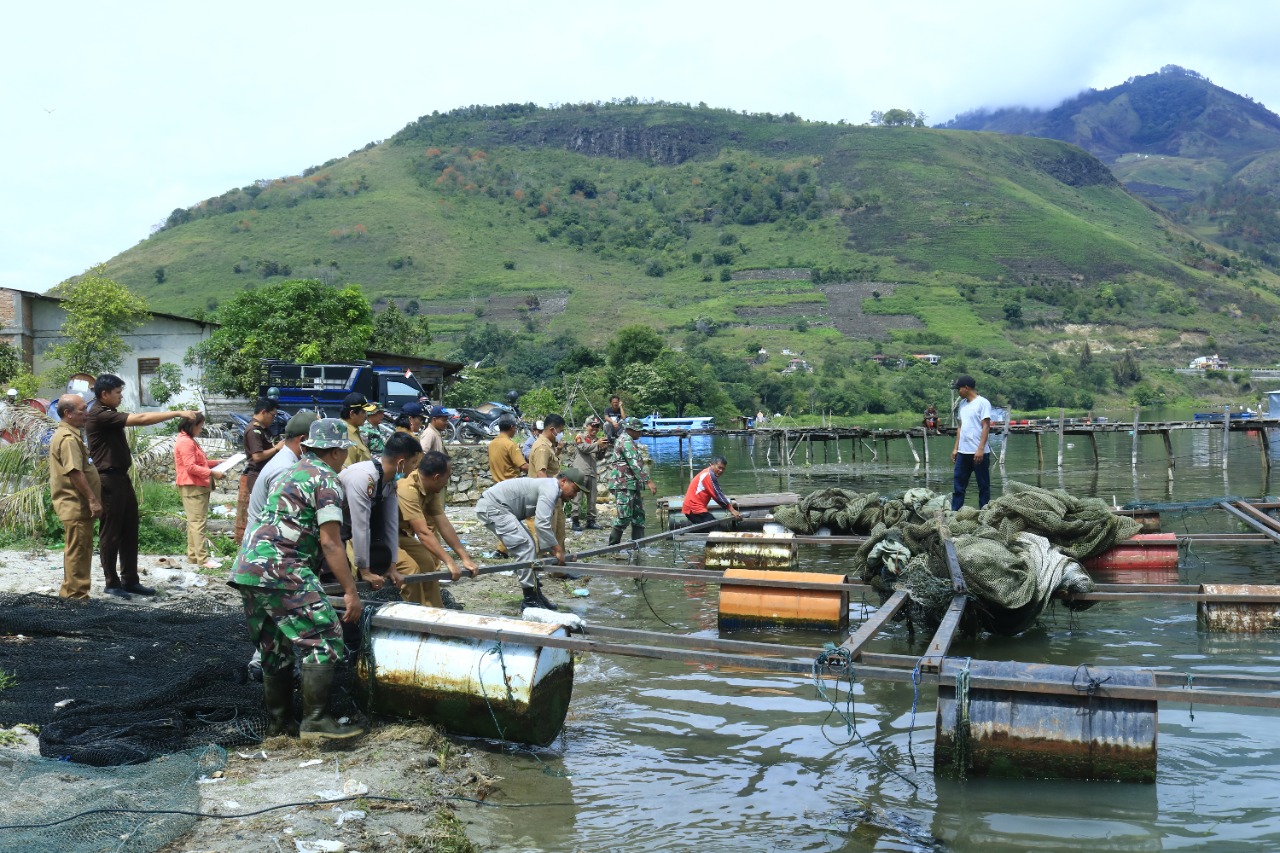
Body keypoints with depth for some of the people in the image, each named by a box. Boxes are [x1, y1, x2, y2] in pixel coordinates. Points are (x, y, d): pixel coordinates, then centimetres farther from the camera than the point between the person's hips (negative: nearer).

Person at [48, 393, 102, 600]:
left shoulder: (65, 434, 18)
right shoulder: (68, 438, -17)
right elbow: (75, 473, -24)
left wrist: (91, 499, 24)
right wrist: (92, 500, -22)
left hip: (77, 505, 11)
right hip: (76, 505, -11)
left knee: (79, 550, 15)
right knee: (78, 551, -6)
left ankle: (72, 594, 22)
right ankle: (75, 595, -2)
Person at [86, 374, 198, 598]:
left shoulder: (109, 414, 15)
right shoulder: (99, 415, -17)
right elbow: (141, 419, -23)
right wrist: (178, 413, -22)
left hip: (121, 478, 10)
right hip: (109, 480, -10)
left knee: (130, 531, 10)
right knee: (110, 533, -2)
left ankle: (130, 580, 16)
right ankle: (112, 583, 6)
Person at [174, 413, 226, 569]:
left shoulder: (190, 441, 19)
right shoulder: (185, 442, -16)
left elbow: (200, 462, 25)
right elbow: (191, 467, -22)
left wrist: (217, 462, 15)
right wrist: (212, 473, -21)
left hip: (197, 486, 11)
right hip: (192, 487, -11)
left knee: (194, 522, 12)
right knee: (198, 522, -11)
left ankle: (193, 555, 15)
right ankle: (203, 558, -11)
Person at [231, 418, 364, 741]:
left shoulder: (292, 472, 24)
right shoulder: (327, 479, -4)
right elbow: (330, 542, -12)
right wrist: (350, 591, -11)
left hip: (249, 568, 10)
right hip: (281, 569, -10)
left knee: (275, 648, 16)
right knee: (323, 639, -8)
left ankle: (278, 723, 22)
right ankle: (316, 720, -11)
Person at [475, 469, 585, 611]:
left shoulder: (548, 488, 16)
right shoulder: (550, 489, -16)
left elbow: (544, 525, 22)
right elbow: (541, 524, -27)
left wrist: (553, 550, 19)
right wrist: (557, 550, -21)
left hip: (499, 508, 11)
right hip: (492, 507, -11)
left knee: (528, 545, 13)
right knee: (525, 546, -13)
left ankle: (535, 593, 16)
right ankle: (530, 599, -8)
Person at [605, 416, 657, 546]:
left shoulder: (624, 440, 20)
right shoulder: (626, 441, -14)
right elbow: (635, 464, -22)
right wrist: (648, 481, -25)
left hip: (631, 484, 11)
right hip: (623, 484, -11)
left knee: (638, 515, 8)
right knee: (625, 516, -7)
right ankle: (612, 545, 1)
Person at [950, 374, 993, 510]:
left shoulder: (982, 403, -9)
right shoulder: (963, 403, 14)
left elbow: (986, 427, -13)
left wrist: (980, 449, -19)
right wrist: (956, 448, 15)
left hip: (978, 452, -7)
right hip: (963, 452, 7)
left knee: (983, 485, 3)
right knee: (958, 484, 6)